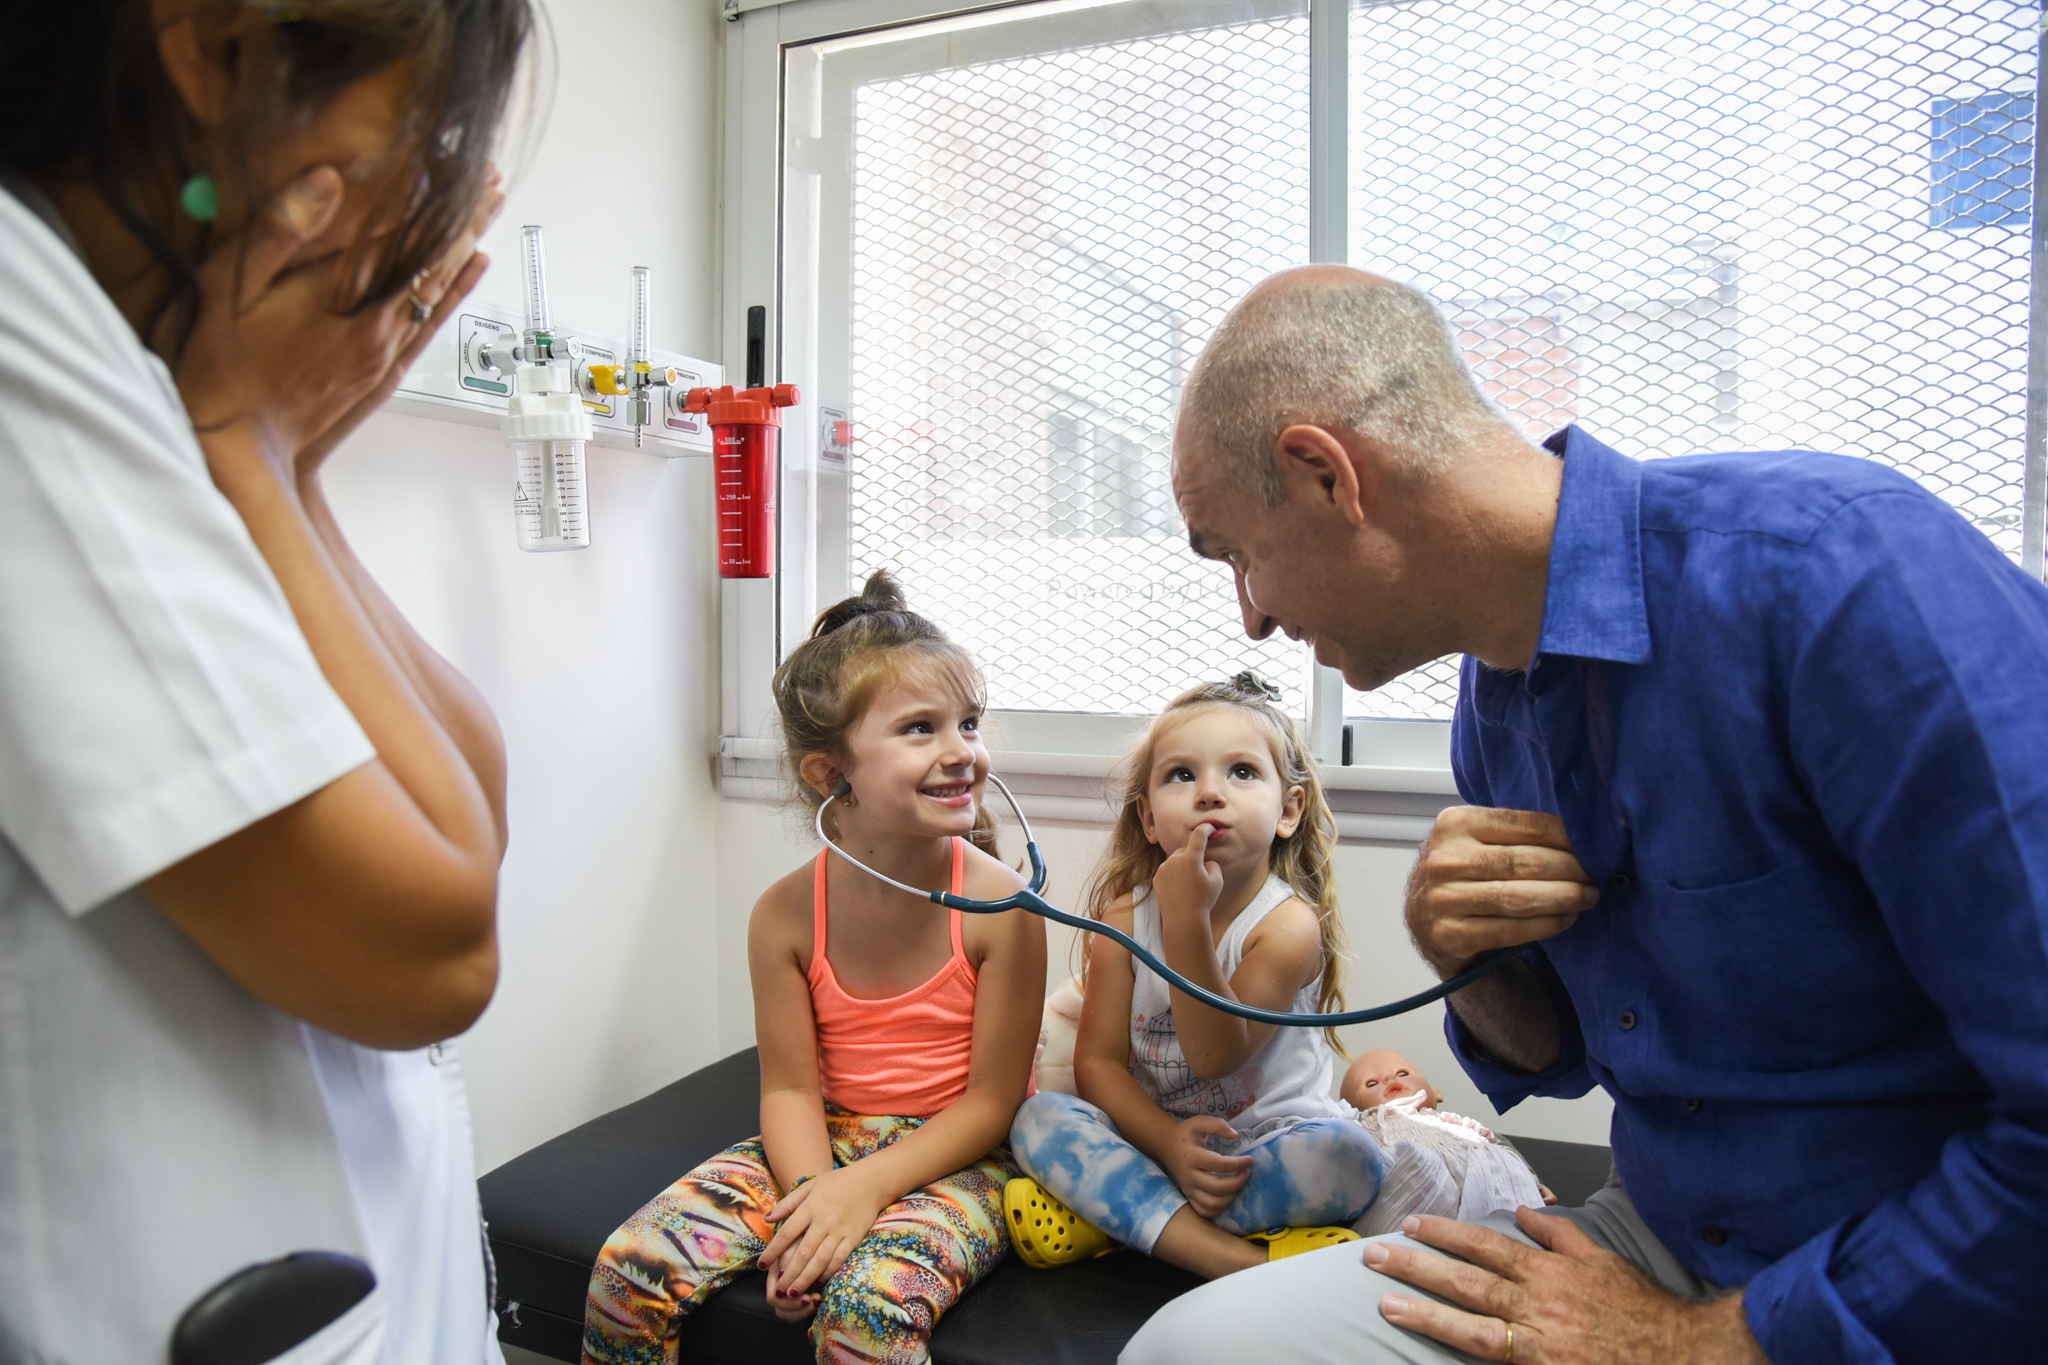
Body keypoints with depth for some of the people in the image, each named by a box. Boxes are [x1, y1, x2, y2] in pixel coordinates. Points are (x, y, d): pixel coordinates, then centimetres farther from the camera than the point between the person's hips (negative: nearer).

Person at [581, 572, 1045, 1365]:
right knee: (630, 1266, -8)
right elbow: (790, 1087, -3)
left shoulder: (1000, 904, -17)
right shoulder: (787, 913, -8)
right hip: (826, 1141, 4)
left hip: (954, 1155, -3)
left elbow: (991, 1099, -11)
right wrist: (811, 1190, -22)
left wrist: (866, 1186, -21)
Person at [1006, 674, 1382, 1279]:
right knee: (1037, 1117, -21)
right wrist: (1169, 1142, -24)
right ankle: (1237, 1261, -28)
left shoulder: (1290, 923, -16)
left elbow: (1215, 1055, -25)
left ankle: (1107, 1214, -24)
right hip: (1152, 1136, 2)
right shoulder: (1125, 917, -6)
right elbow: (1096, 1061, -7)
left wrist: (1188, 920, -34)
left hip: (1270, 1145, -2)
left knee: (1347, 1159, -32)